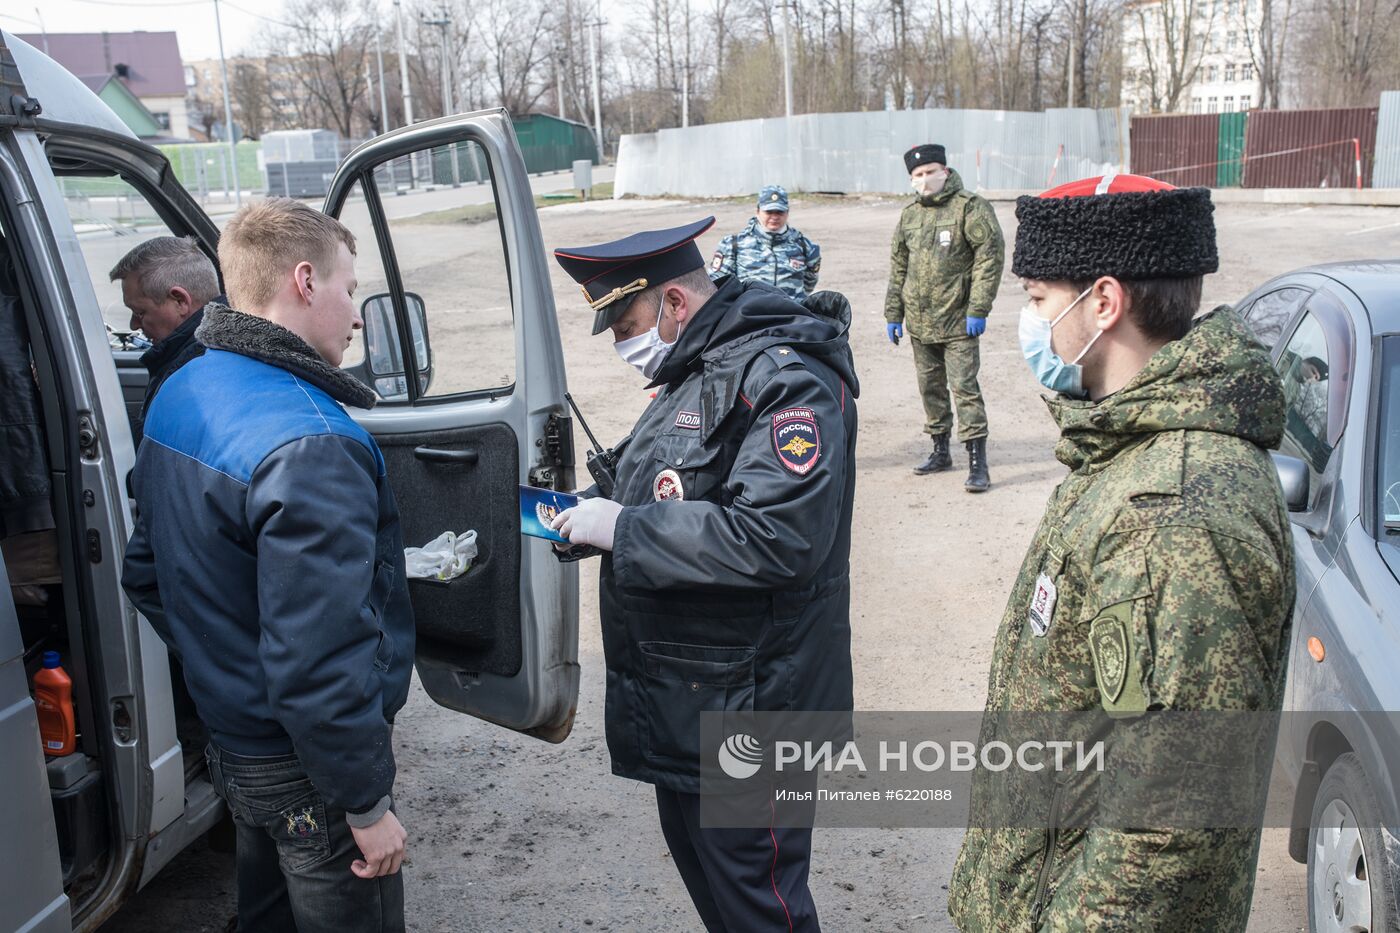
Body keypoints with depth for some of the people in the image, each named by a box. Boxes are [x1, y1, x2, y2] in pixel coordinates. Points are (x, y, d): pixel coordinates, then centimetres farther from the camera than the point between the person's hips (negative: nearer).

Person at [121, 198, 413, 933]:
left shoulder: (178, 397, 1)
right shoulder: (309, 446, -28)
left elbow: (146, 575, 11)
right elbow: (319, 664, -30)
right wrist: (367, 806, -19)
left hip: (228, 735, 9)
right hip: (306, 770, -9)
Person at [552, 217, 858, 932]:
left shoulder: (784, 378, -19)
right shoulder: (689, 374, 13)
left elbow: (776, 537, -31)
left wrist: (623, 529, -24)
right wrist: (591, 507, 7)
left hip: (745, 710, -10)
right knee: (694, 856, 23)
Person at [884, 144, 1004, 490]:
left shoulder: (969, 207, -6)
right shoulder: (909, 215, 13)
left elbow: (991, 255, -11)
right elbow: (898, 268, 18)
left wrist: (978, 309, -16)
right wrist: (893, 314, 14)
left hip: (957, 321, -6)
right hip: (919, 322, 7)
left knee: (964, 387, -8)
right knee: (930, 387, 14)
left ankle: (977, 462, -5)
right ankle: (940, 451, 28)